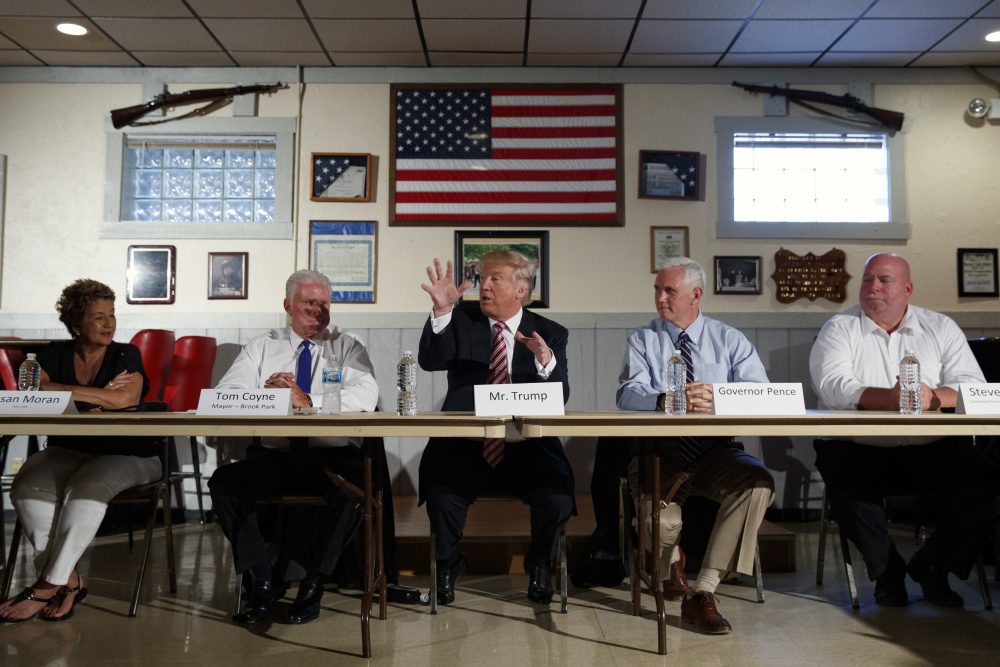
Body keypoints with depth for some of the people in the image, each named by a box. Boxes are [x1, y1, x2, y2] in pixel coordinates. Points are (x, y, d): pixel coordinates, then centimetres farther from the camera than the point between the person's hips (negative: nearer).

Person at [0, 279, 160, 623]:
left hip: (126, 454, -3)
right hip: (66, 450, 3)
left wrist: (60, 390, -12)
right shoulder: (54, 355, 9)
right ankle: (68, 580, -21)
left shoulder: (126, 355, 1)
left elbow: (126, 398, -19)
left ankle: (48, 586, -22)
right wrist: (103, 395, -14)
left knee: (86, 489, -33)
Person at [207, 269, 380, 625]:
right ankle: (264, 580, -8)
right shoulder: (261, 348, 18)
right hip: (273, 456, 2)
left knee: (355, 485, -33)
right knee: (224, 482, -23)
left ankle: (313, 583, -13)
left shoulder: (348, 347, 11)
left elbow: (367, 395, -8)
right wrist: (261, 394, -16)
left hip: (331, 457, -2)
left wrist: (309, 401, -18)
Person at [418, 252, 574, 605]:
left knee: (558, 500, -25)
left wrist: (546, 362, -28)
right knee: (442, 499, -28)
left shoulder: (550, 333, 5)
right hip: (465, 446, 0)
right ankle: (448, 564, 8)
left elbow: (559, 399, -7)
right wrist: (441, 310, -25)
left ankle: (539, 565, 11)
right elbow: (429, 361, -11)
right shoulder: (460, 321, 7)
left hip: (526, 447, 0)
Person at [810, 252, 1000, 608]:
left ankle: (931, 566, 6)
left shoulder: (941, 328, 12)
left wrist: (934, 397, -22)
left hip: (931, 448, 3)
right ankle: (887, 571, -1)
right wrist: (890, 398, -28)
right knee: (846, 483, -31)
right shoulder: (839, 328, 4)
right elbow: (833, 387, -14)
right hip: (857, 447, -2)